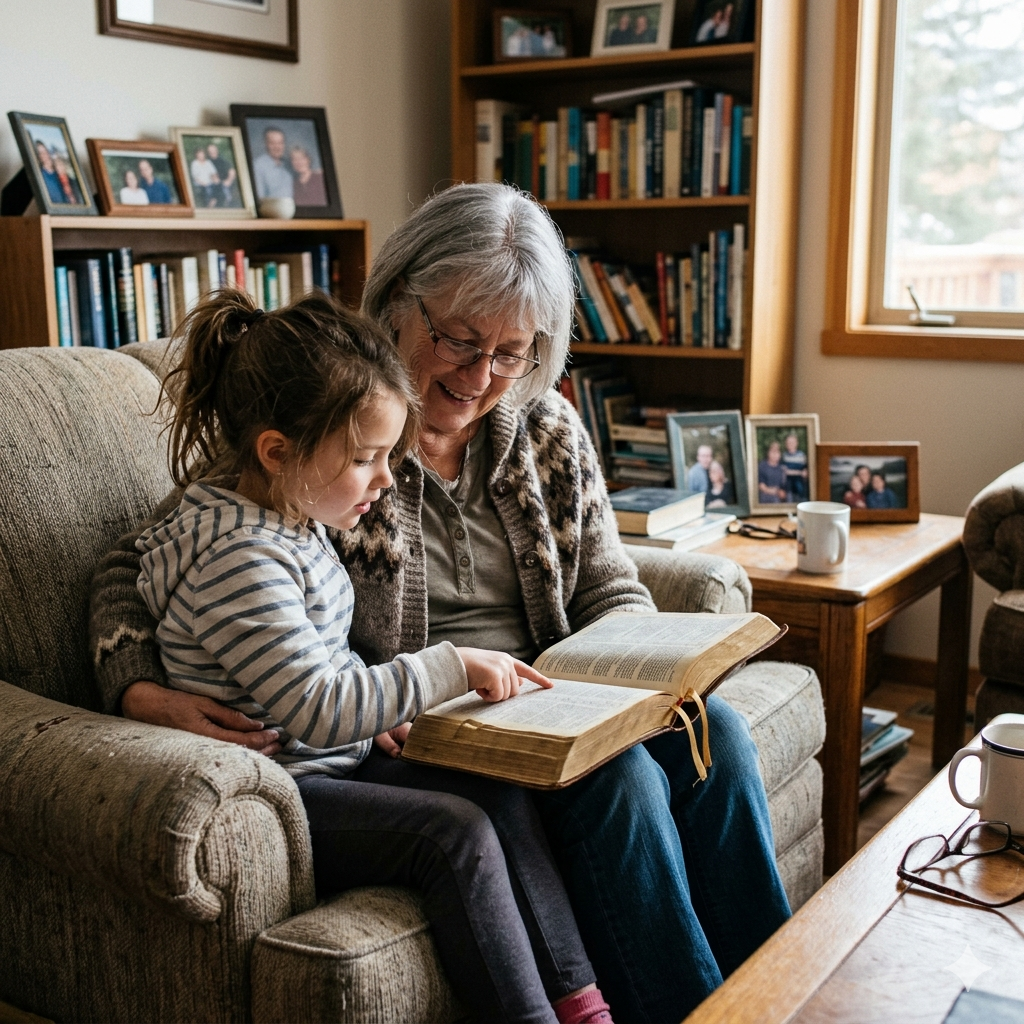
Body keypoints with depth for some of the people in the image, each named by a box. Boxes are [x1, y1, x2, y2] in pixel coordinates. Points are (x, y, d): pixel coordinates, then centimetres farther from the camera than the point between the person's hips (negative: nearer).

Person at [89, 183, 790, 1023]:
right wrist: (143, 693, -21)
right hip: (401, 741, -5)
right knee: (617, 775, -29)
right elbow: (136, 568, -2)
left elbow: (614, 593, 13)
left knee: (712, 731, -19)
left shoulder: (549, 432, 9)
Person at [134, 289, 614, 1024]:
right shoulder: (238, 557, -25)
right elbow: (317, 709, -28)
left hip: (335, 762, 10)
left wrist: (380, 699, 2)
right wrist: (452, 668, -22)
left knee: (506, 794, -3)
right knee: (457, 836, -23)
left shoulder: (293, 515, 7)